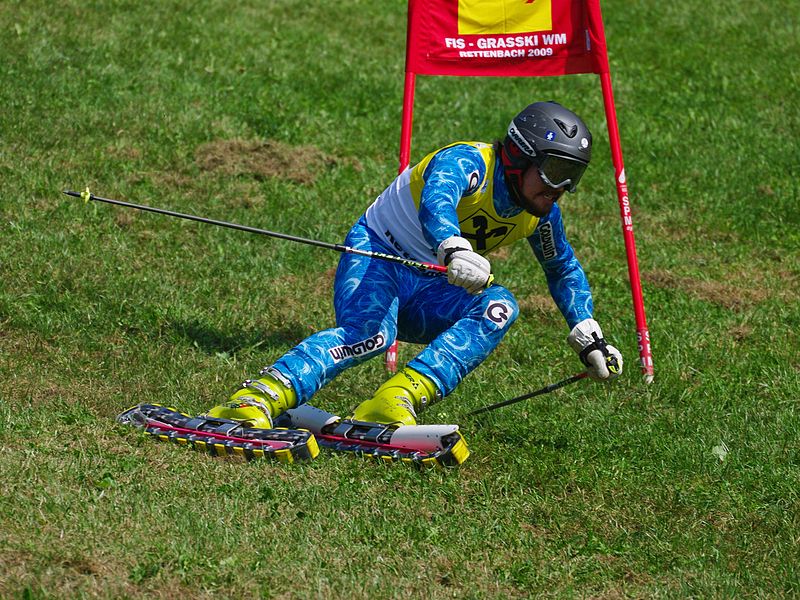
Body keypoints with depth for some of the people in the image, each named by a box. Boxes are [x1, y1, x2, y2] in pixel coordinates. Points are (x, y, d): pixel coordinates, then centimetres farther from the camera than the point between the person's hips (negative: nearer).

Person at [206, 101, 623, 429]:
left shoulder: (540, 211, 5)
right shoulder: (468, 162, -19)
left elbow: (564, 269, 24)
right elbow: (436, 203, -42)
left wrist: (589, 338, 16)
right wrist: (454, 250, -63)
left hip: (428, 292, 7)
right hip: (377, 256, -7)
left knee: (499, 307, -25)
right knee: (368, 335, -38)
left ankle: (397, 400, -40)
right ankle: (256, 399, -50)